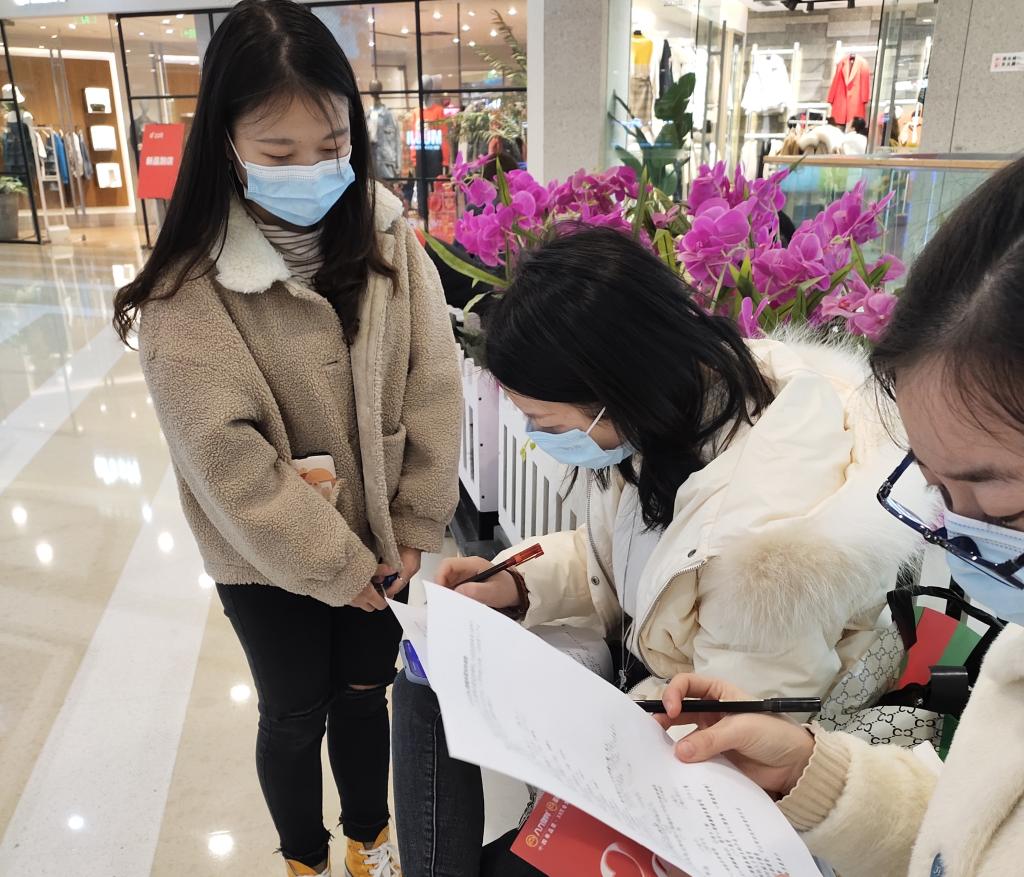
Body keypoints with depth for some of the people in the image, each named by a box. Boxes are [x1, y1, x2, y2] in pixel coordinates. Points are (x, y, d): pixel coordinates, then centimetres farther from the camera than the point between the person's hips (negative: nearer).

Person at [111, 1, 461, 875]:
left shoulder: (386, 237, -8)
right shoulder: (190, 283, -19)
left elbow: (433, 389, -7)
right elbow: (226, 457, -20)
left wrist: (415, 528, -7)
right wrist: (336, 568, -15)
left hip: (381, 543, 3)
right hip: (271, 564, -3)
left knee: (365, 696, 22)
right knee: (295, 716, 19)